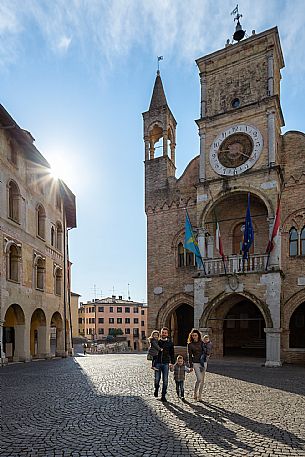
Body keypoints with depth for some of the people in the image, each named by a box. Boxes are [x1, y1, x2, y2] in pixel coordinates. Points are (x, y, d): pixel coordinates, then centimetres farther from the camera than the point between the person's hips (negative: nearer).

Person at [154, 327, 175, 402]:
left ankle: (163, 396, 8)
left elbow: (172, 353, 11)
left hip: (166, 363, 0)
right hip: (157, 363, 0)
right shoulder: (157, 341, 4)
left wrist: (172, 362, 4)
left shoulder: (170, 343, 6)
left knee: (165, 380, -2)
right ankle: (156, 389, 32)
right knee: (157, 379, 1)